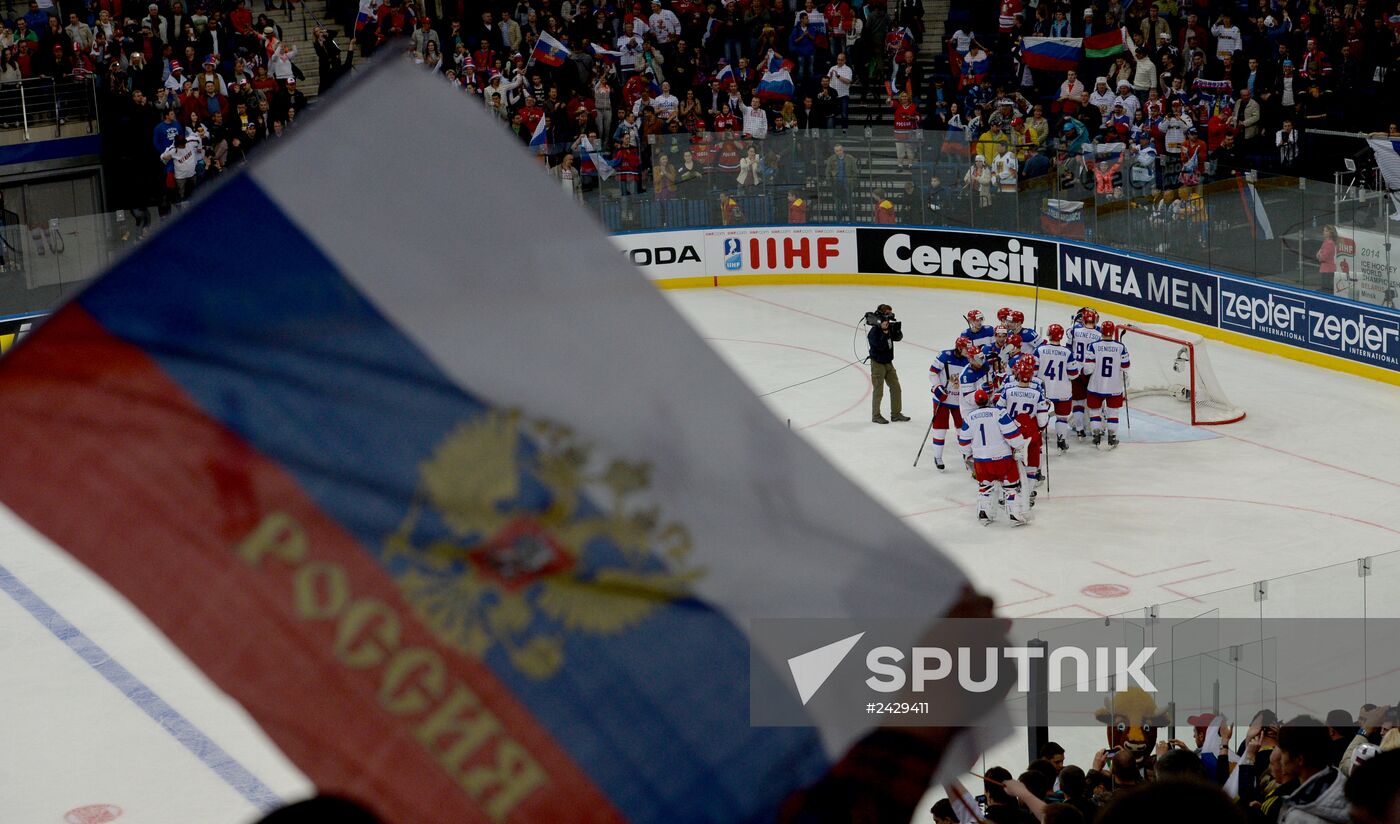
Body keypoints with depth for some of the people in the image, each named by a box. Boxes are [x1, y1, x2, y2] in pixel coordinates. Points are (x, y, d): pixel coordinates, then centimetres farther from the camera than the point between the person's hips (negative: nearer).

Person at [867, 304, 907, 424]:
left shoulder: (889, 327, 2)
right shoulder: (874, 331, -20)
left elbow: (898, 338, 7)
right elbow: (880, 346, -28)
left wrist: (897, 329, -13)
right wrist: (884, 332, -33)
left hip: (888, 363, 8)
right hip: (878, 363, -8)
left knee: (895, 387, 10)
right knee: (878, 391, 0)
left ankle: (896, 413, 20)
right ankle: (876, 415, 14)